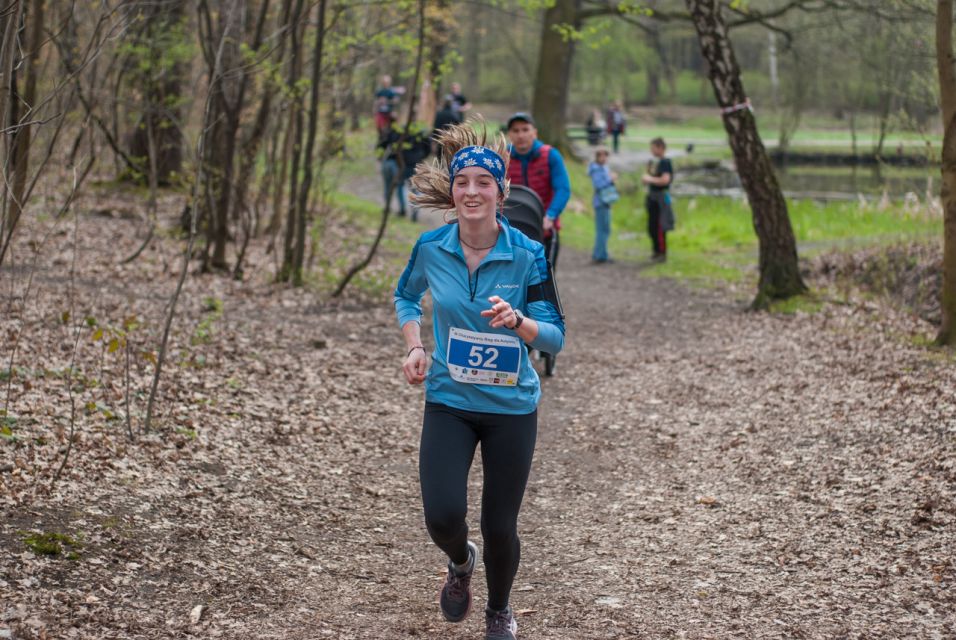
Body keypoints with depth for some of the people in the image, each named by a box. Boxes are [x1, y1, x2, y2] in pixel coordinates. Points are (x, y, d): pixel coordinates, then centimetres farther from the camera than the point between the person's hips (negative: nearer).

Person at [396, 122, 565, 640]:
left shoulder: (527, 255, -13)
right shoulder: (430, 247, -6)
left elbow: (555, 336, -11)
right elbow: (406, 295, 15)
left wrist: (517, 320, -31)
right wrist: (414, 347, -1)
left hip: (511, 407, -1)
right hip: (448, 402, 1)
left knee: (499, 526, 7)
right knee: (442, 516, -14)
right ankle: (460, 562, 25)